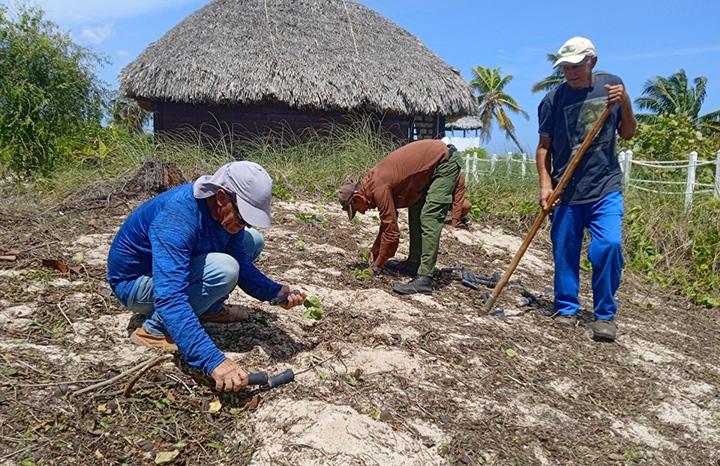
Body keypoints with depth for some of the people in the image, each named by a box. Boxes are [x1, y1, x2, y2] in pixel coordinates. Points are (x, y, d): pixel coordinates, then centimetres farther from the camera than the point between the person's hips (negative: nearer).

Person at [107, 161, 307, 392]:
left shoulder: (226, 211, -12)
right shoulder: (177, 218, -37)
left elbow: (243, 266, -3)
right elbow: (170, 299, -44)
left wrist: (276, 292, -21)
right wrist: (214, 361, -51)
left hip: (172, 267, 8)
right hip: (133, 282, -8)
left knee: (253, 241, 3)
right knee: (223, 269, -32)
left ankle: (210, 309, 10)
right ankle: (155, 330, -15)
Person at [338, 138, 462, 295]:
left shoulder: (378, 188, -21)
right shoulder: (372, 182, 7)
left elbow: (391, 231, -18)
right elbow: (388, 221, 17)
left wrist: (376, 266, -7)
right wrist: (375, 250, 15)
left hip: (446, 160, -10)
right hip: (434, 164, 10)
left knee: (429, 218, -15)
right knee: (415, 212, 14)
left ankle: (424, 279, -16)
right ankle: (414, 264, 20)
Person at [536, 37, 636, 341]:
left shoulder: (611, 85, 6)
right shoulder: (553, 99, -1)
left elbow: (627, 134, 12)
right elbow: (544, 147, 2)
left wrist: (625, 104, -5)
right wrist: (545, 184, -8)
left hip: (606, 188, 0)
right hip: (566, 190, 0)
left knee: (608, 245, -14)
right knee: (565, 252, 4)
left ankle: (605, 314, 3)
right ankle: (567, 308, 23)